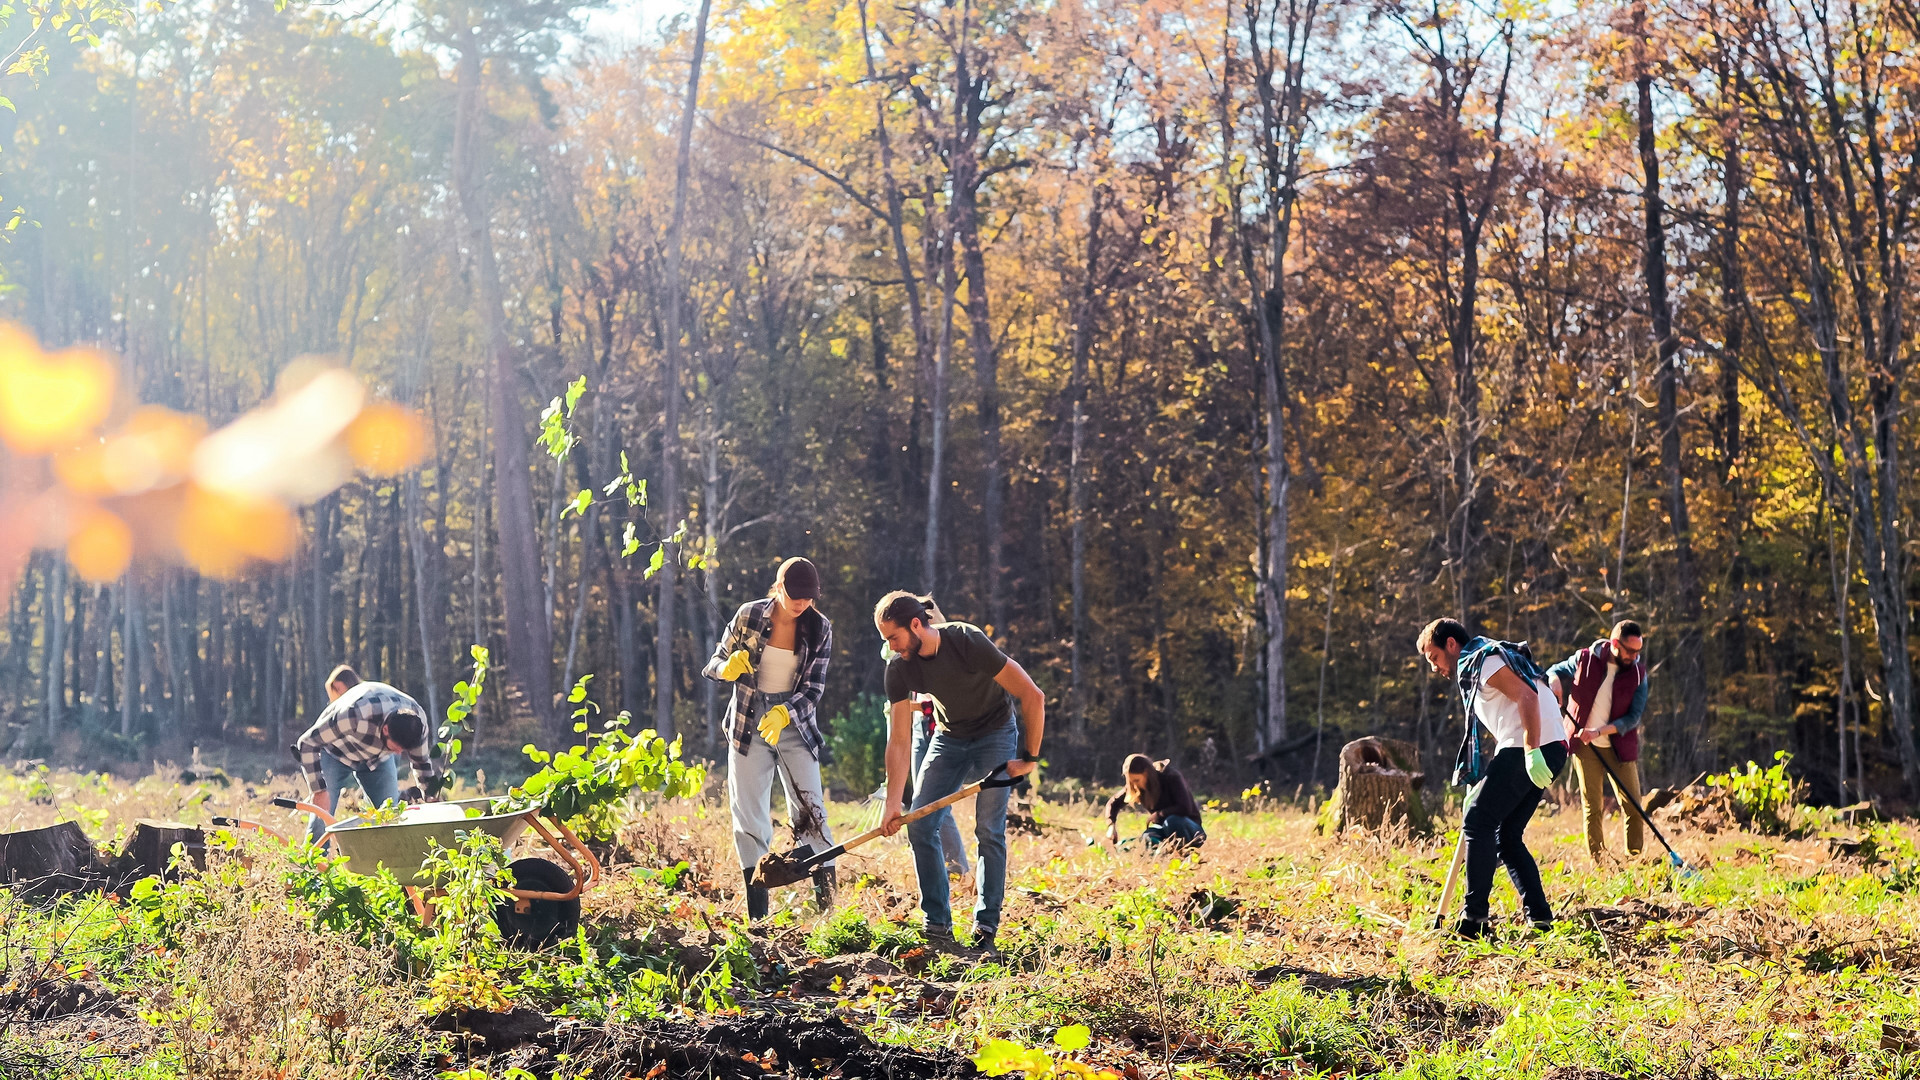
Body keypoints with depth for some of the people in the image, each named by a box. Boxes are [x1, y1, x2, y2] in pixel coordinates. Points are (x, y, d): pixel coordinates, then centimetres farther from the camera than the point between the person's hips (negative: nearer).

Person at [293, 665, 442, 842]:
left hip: (378, 758, 4)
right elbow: (307, 743, -31)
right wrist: (319, 790, -32)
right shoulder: (354, 715, -44)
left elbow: (422, 762, -6)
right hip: (336, 753, -4)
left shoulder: (417, 719, -28)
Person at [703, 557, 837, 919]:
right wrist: (727, 668, -23)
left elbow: (813, 688, -10)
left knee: (810, 815, -6)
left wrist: (784, 713, -29)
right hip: (748, 726, 0)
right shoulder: (749, 616, -6)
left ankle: (828, 905, -1)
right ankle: (757, 919, 2)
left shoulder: (819, 629, -5)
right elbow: (713, 666, 1)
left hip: (795, 726, 0)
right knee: (749, 819, -1)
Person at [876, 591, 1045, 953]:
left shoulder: (967, 642, -31)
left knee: (989, 830, -12)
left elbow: (1033, 696, -28)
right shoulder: (899, 669, -16)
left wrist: (1029, 757, -23)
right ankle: (938, 928, -1)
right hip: (948, 736, 5)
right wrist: (893, 804, -21)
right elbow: (899, 741, -14)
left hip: (995, 733, -5)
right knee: (919, 824, -7)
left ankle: (986, 930, -4)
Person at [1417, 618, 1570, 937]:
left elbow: (1527, 697, -17)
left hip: (1536, 749, -10)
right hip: (1543, 752, 10)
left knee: (1477, 824, -7)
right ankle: (1540, 918, 7)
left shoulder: (1485, 660, -4)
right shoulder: (1473, 670, 27)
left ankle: (1474, 919, -9)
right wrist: (1481, 783, 26)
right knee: (1507, 836, 12)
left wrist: (1532, 752, -25)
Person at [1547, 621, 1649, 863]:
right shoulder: (1584, 659, -5)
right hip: (1586, 747, 0)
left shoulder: (1637, 673, -5)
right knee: (1593, 808, 2)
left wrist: (1599, 731, -20)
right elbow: (1555, 671, 13)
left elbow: (1634, 717, -8)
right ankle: (1599, 864, 7)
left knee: (1633, 807, -2)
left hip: (1620, 748, 1)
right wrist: (1555, 681, -12)